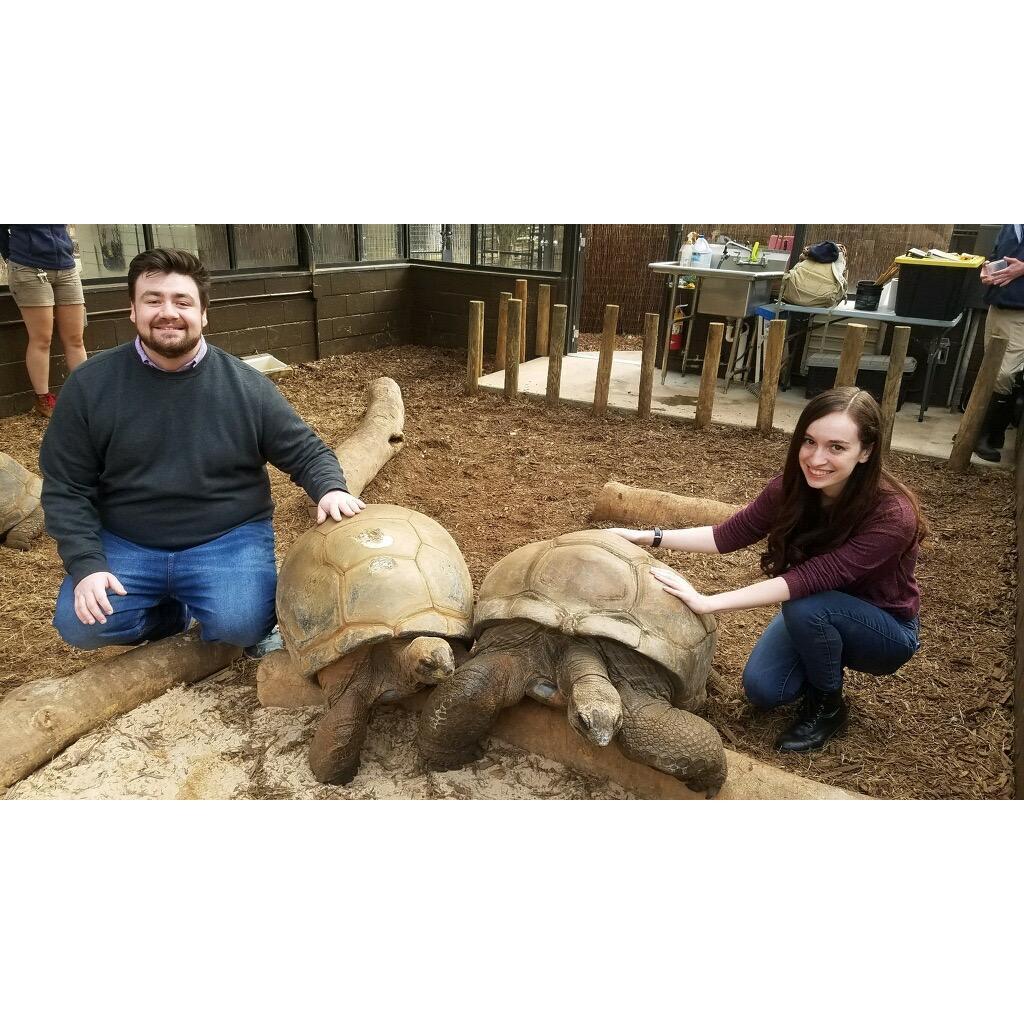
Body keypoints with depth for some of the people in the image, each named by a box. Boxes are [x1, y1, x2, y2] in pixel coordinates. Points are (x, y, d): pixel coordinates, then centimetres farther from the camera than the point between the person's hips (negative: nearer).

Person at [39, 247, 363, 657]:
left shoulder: (246, 384, -6)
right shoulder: (90, 384, -4)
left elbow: (304, 451, -1)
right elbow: (66, 487, -1)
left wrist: (330, 488, -24)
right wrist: (86, 564, -13)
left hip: (229, 539, -2)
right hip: (126, 545, 3)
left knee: (239, 625, -26)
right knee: (78, 626, -17)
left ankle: (264, 612, 12)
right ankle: (173, 615, 13)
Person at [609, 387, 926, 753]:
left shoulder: (892, 516, -34)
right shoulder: (793, 487, -18)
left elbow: (811, 579, -40)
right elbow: (729, 535, -11)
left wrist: (707, 602, -42)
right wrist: (648, 537, -20)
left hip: (888, 630, -4)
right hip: (817, 610, 4)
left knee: (806, 606, -34)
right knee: (761, 689, -16)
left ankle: (828, 705, -5)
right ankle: (828, 664, 16)